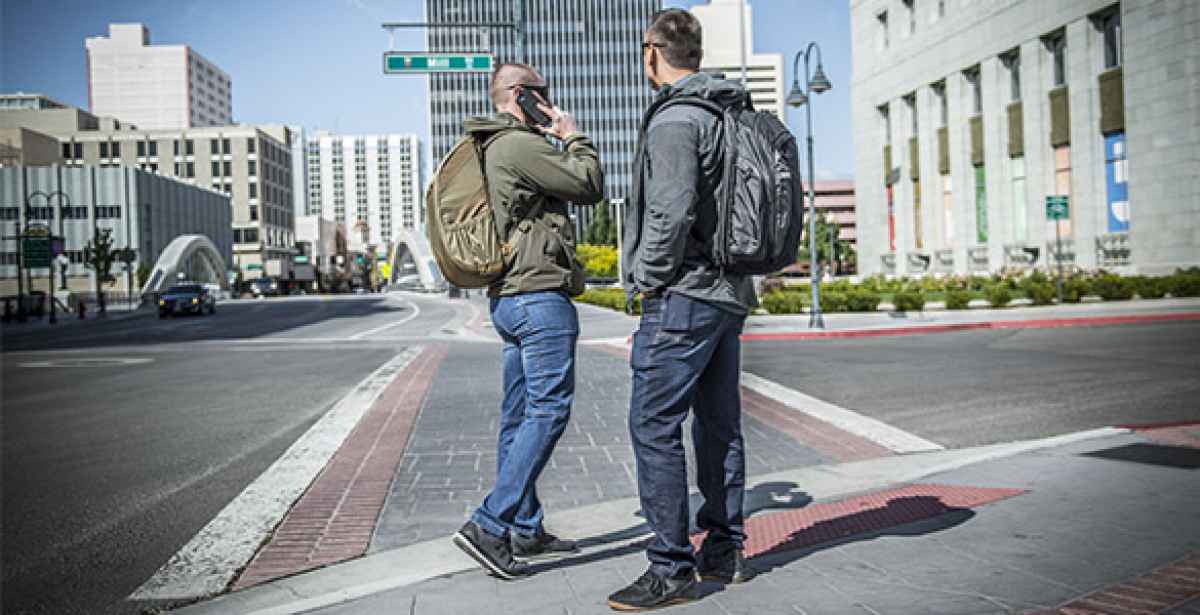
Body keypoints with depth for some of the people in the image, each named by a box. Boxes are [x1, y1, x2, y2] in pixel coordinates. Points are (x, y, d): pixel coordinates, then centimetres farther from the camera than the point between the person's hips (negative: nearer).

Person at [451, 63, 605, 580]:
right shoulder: (519, 144, -11)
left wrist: (559, 141, 19)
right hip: (539, 294, -11)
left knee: (520, 416, 11)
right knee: (549, 410, -10)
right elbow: (590, 186, -7)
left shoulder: (495, 149, 22)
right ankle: (490, 525, -12)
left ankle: (525, 530, 18)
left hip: (508, 298, 11)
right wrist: (575, 136, 4)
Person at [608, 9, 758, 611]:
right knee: (720, 423, 13)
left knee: (654, 426, -5)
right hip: (730, 291, 10)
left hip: (682, 295, -10)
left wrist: (648, 281, -10)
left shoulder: (674, 119, -13)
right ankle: (725, 551, 23)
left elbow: (672, 213, -20)